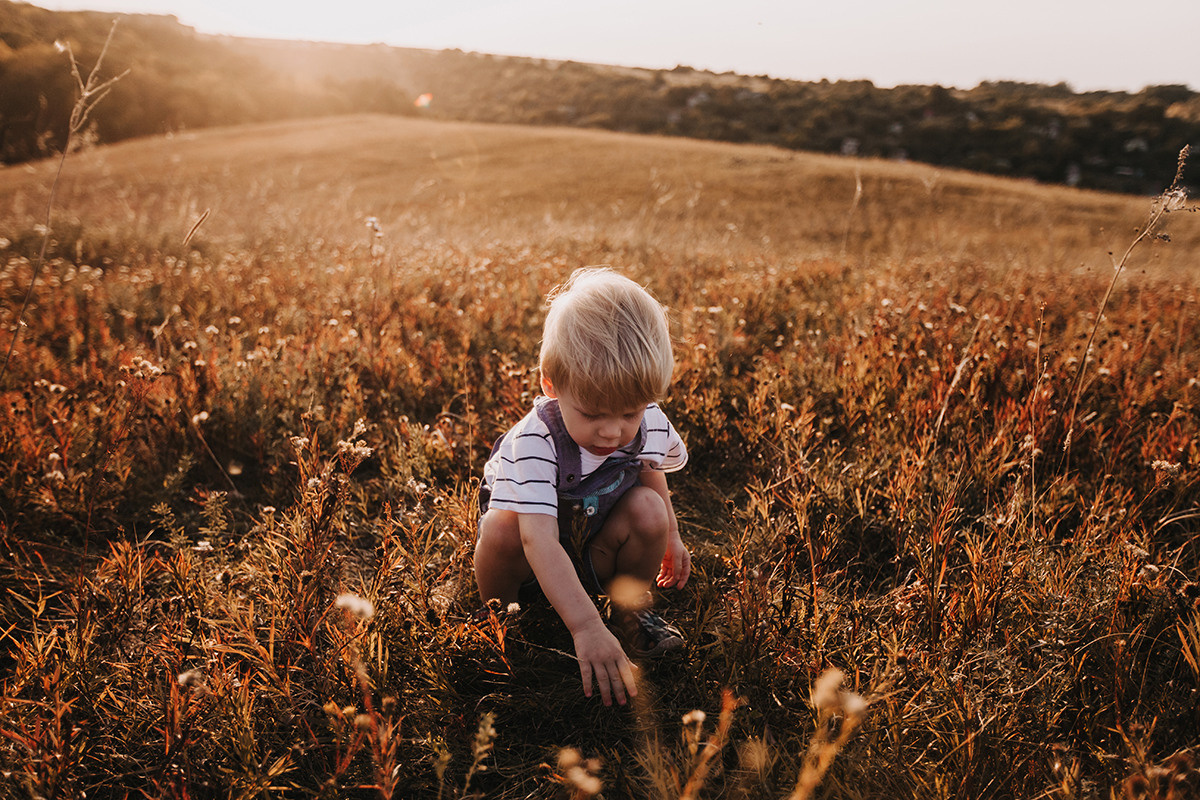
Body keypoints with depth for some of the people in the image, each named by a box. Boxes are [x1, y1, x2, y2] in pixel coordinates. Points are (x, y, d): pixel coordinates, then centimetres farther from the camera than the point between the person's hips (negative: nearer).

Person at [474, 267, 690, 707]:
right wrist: (586, 627, -57)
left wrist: (669, 537, 18)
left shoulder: (650, 424, -20)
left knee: (648, 509, -26)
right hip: (537, 555, -3)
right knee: (502, 526, -35)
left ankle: (635, 608, 1)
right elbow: (539, 540, -47)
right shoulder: (533, 443, -37)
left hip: (598, 551, 3)